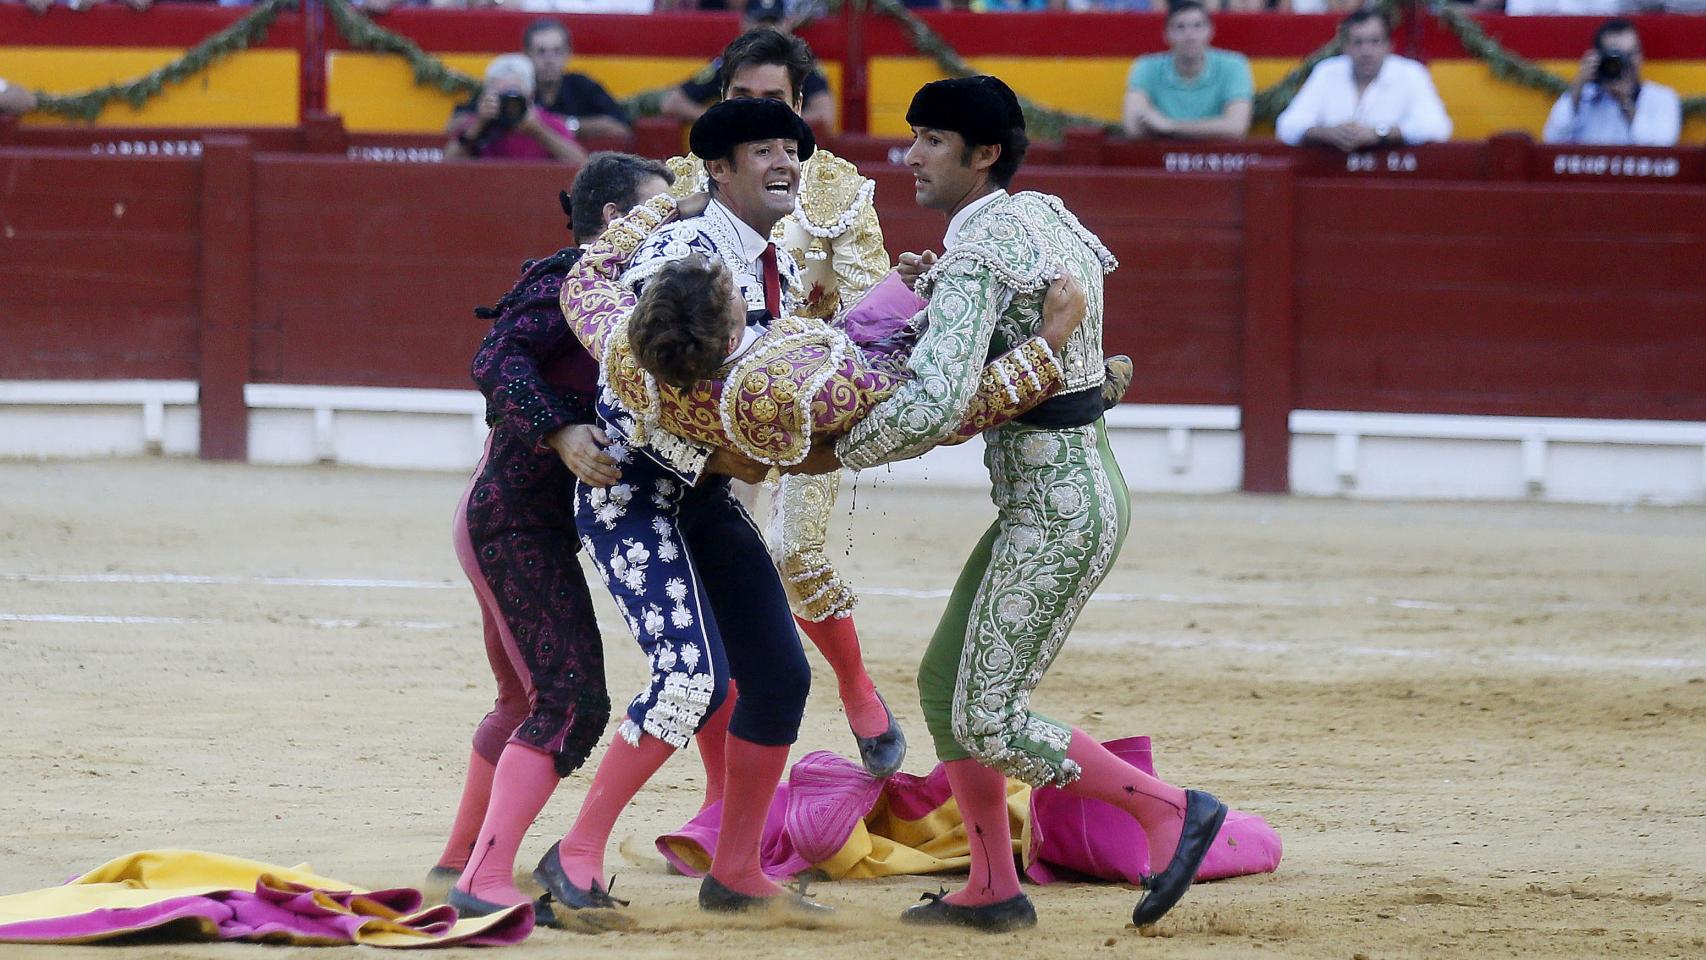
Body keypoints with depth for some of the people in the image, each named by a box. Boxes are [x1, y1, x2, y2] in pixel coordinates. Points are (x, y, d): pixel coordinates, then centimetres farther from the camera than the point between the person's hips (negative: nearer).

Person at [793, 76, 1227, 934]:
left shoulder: (977, 252, -19)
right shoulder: (1043, 214, 10)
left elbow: (934, 404, -30)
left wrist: (829, 456, -17)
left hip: (1057, 513, -10)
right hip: (1070, 490, 10)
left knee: (987, 721, -7)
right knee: (943, 680, 14)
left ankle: (1171, 810, 0)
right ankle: (993, 890, 19)